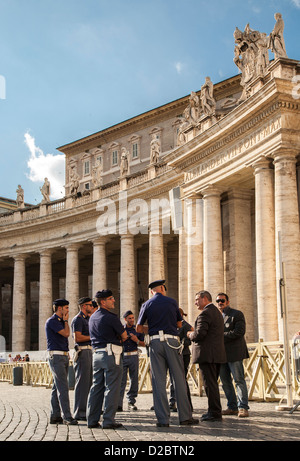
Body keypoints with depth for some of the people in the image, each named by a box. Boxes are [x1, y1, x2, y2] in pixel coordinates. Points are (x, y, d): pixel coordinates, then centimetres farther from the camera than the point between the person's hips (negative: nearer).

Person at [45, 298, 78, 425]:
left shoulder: (61, 322, 19)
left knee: (57, 387, 8)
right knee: (63, 387, -12)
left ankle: (55, 416, 11)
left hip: (64, 356, 9)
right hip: (55, 356, -9)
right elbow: (66, 333, -15)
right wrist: (66, 321, -2)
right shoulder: (51, 321, -10)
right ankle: (67, 416, -13)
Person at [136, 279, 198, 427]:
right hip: (171, 341, -1)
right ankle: (185, 416, 5)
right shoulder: (172, 302, 7)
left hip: (155, 342, 1)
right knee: (179, 379, 4)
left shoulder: (146, 305, 6)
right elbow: (179, 325, 15)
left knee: (158, 381, 2)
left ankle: (163, 419, 0)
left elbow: (139, 328, 6)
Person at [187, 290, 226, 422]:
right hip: (217, 354, 10)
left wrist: (191, 335, -2)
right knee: (212, 383, 16)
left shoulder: (205, 313, -13)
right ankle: (215, 411, 21)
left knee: (210, 384, -5)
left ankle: (215, 413, -2)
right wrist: (194, 334, 15)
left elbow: (200, 334, -23)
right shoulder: (216, 312, 20)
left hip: (207, 355, -10)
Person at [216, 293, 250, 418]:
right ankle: (232, 407, 16)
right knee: (225, 382, 8)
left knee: (239, 380, -6)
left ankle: (243, 407, -2)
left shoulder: (237, 314, -2)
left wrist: (222, 335, -15)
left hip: (234, 353, -7)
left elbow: (239, 331, -13)